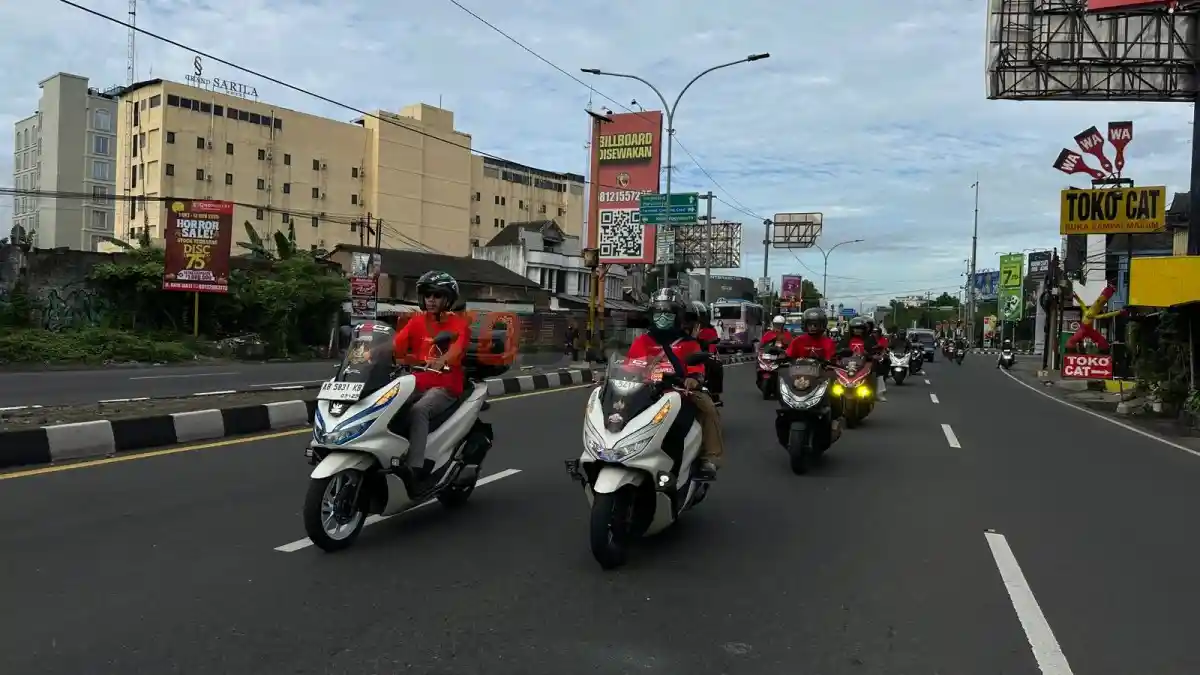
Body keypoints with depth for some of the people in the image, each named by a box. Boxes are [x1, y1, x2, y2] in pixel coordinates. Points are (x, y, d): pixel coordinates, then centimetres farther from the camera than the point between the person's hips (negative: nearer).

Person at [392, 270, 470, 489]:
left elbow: (457, 349, -22)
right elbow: (396, 344, -1)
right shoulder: (416, 321, 13)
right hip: (417, 383, 5)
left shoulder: (459, 324, -1)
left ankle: (415, 469, -38)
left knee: (418, 410, -34)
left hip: (445, 386, -5)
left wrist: (441, 360, -45)